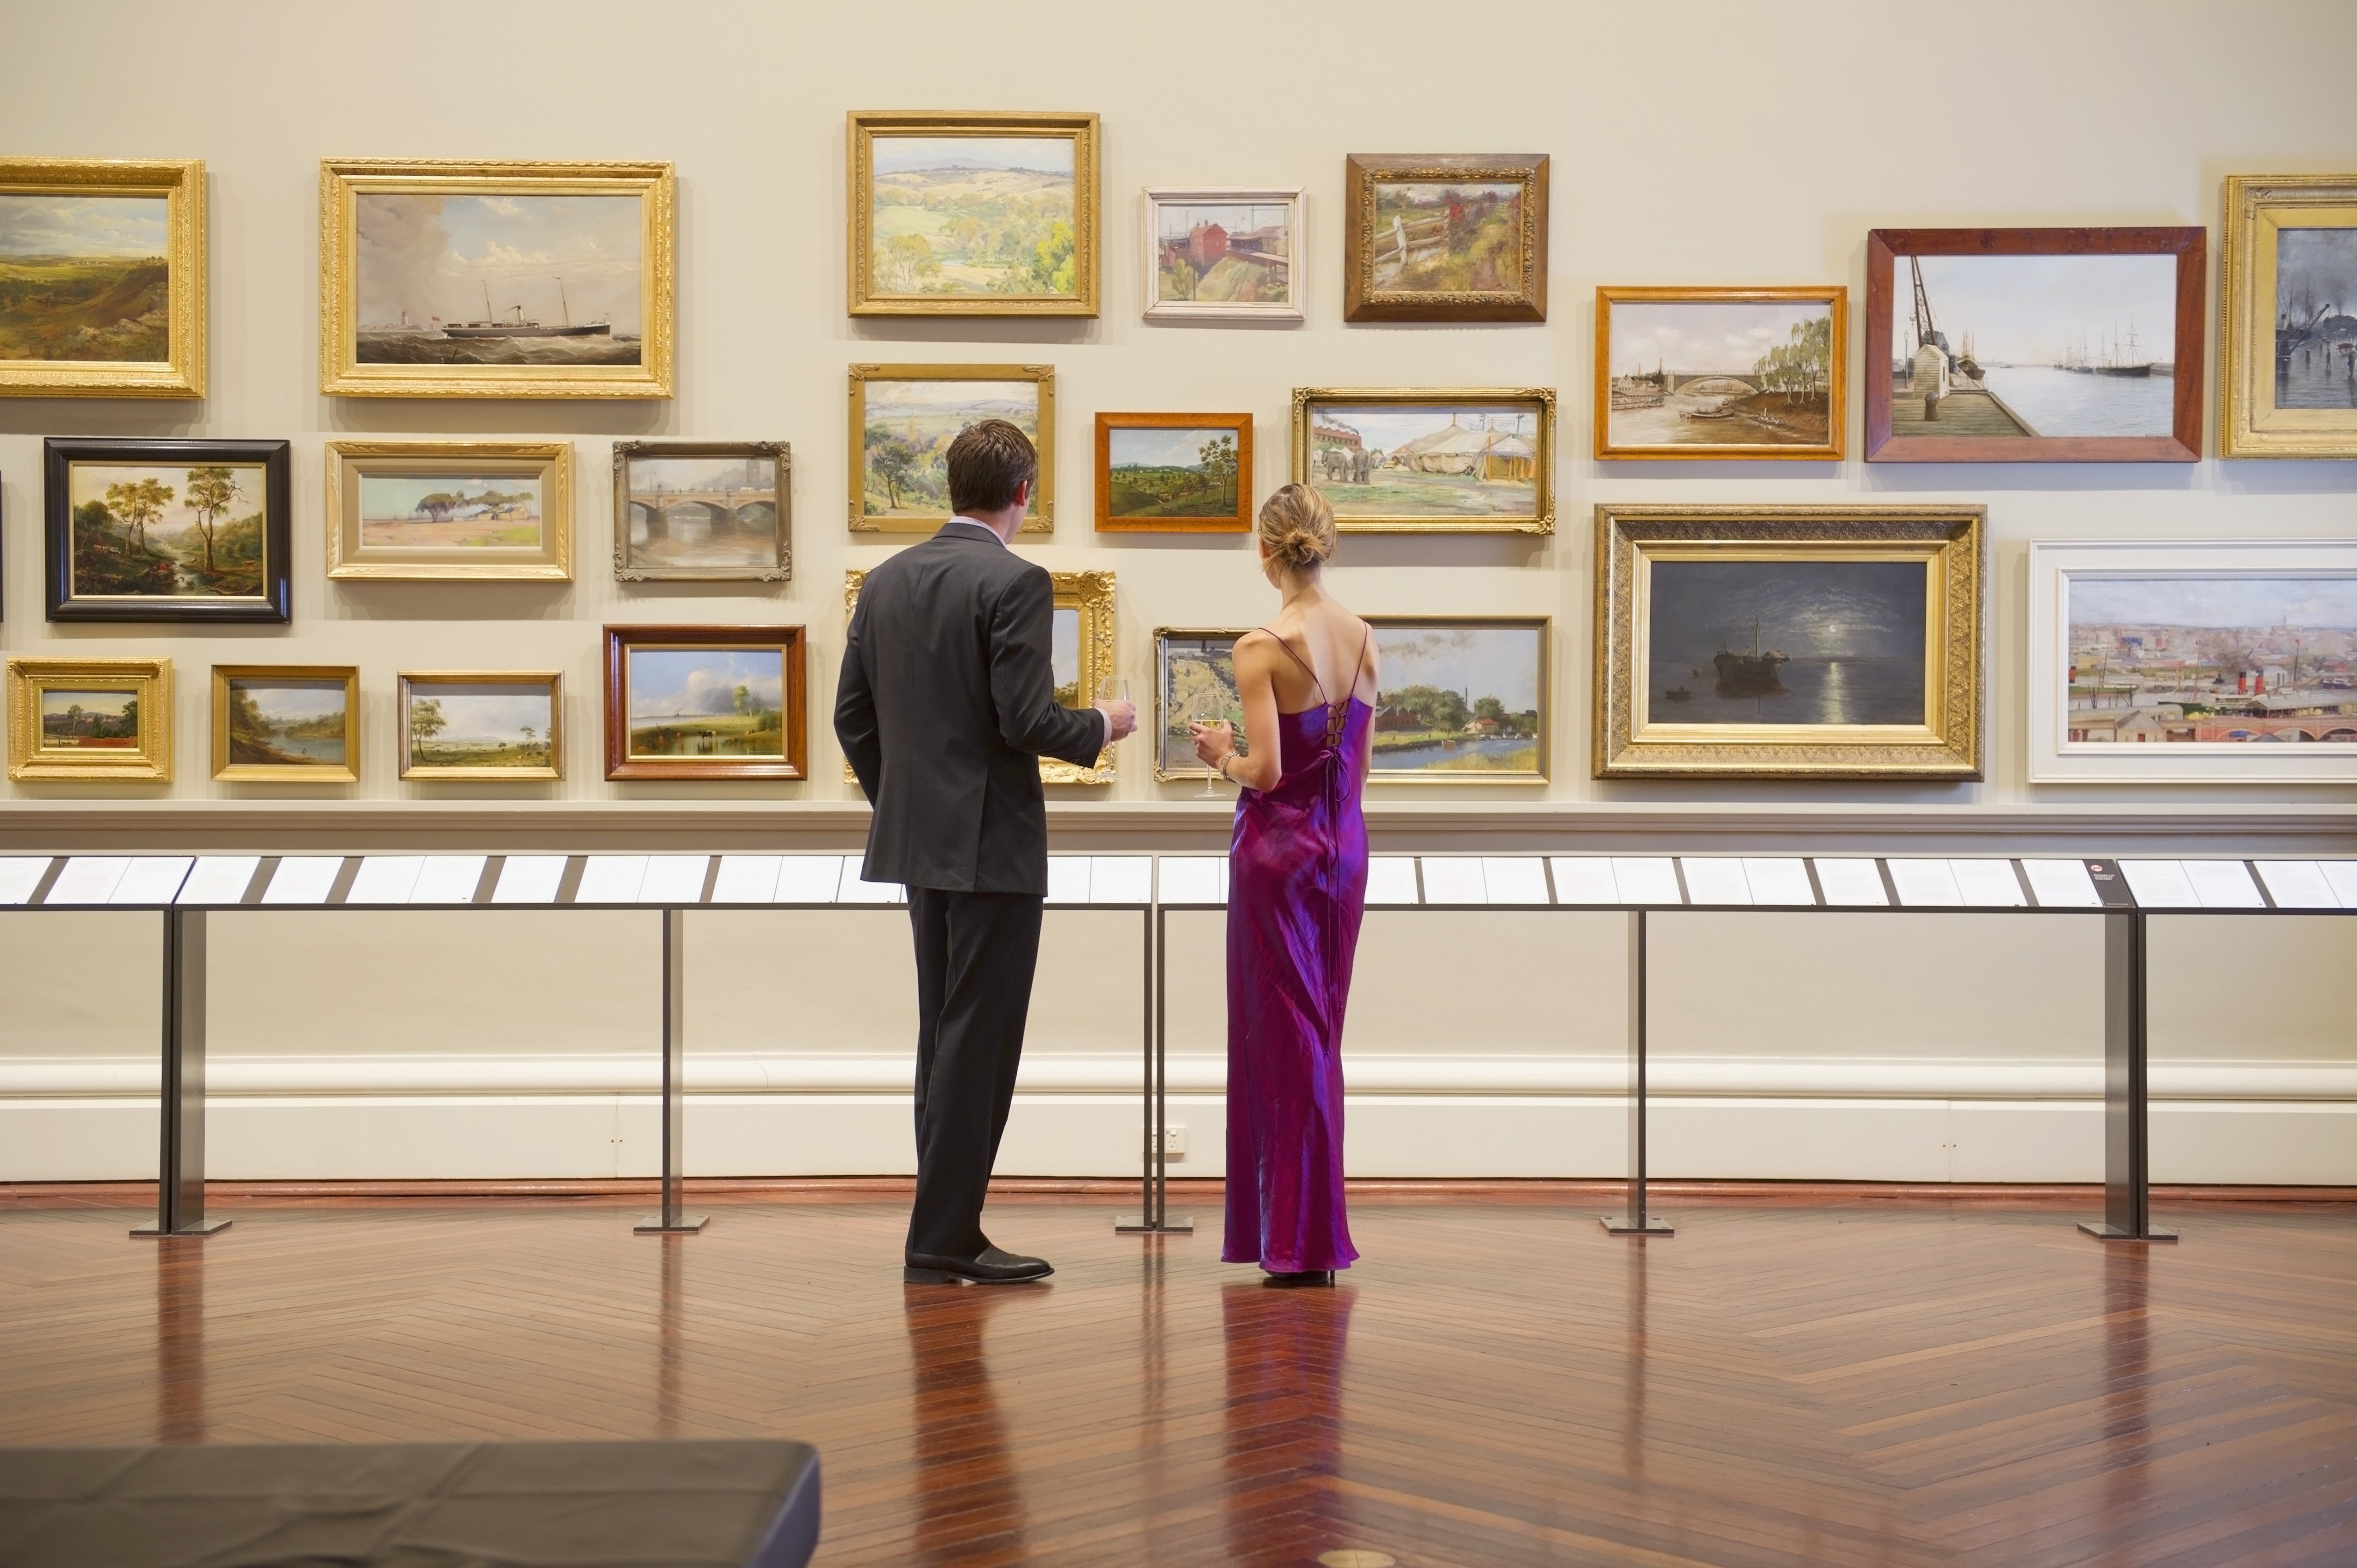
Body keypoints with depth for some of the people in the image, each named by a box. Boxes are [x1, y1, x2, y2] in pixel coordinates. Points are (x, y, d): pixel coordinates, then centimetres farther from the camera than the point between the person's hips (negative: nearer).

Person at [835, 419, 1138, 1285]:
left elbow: (852, 715, 10)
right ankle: (940, 1240, 0)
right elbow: (1027, 720, -20)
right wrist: (1101, 726, 0)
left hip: (918, 843, 7)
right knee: (977, 1043, -2)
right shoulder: (1015, 583, -14)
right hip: (993, 846, -7)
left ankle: (948, 1224, 19)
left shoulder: (886, 580, 8)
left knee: (944, 1040, 14)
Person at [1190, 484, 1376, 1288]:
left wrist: (1222, 755, 2)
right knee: (1319, 1035, 13)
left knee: (1282, 1037, 1)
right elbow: (1357, 763, 10)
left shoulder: (1261, 646, -15)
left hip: (1277, 848, -6)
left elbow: (1266, 771, -17)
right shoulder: (1364, 639, 4)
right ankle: (1311, 1232, 19)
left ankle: (1300, 1241, 4)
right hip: (1346, 845, 6)